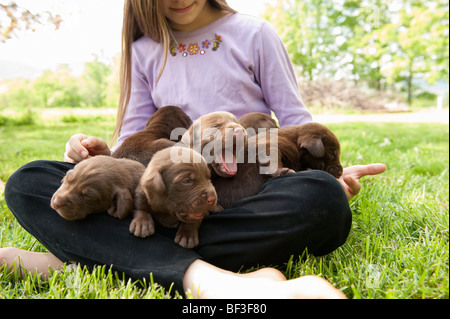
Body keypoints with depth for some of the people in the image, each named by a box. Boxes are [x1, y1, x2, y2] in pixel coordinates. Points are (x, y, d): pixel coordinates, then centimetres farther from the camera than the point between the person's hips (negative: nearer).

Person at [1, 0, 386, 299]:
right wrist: (105, 157, -9)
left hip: (249, 192, -1)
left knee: (323, 198, -36)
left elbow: (295, 122, 6)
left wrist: (331, 173, -13)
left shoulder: (254, 33, 8)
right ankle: (203, 277, -38)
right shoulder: (144, 50, 15)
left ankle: (84, 254, -29)